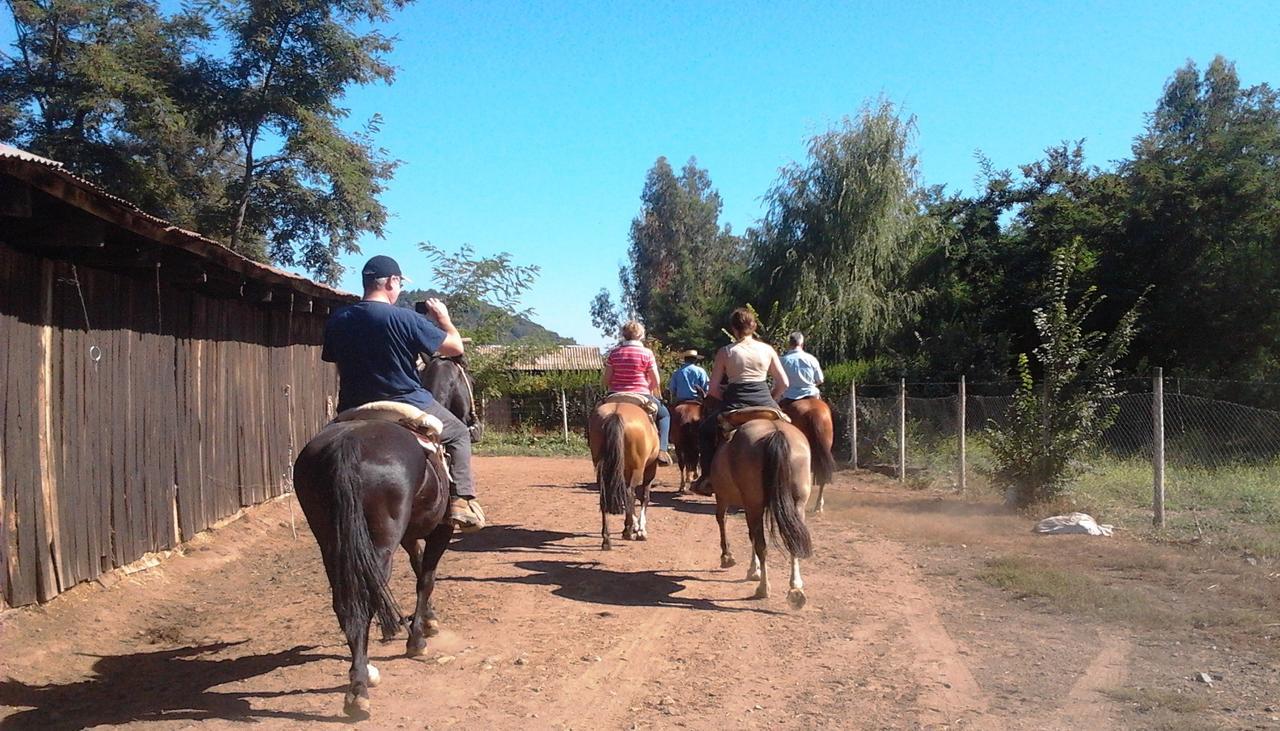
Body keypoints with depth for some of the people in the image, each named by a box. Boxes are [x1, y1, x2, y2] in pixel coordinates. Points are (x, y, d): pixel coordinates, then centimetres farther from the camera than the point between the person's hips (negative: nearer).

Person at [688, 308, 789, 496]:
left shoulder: (725, 352, 1)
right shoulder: (767, 349, 6)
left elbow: (713, 389, 0)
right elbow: (783, 383, 6)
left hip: (736, 404, -2)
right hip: (765, 402, 2)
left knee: (705, 431, 24)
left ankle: (708, 477, 16)